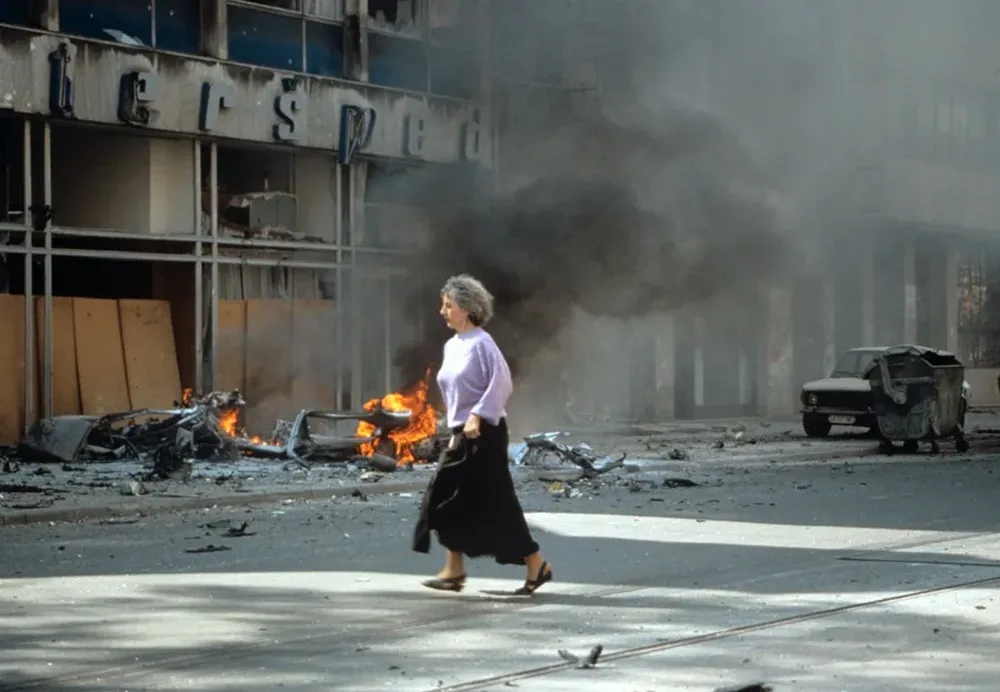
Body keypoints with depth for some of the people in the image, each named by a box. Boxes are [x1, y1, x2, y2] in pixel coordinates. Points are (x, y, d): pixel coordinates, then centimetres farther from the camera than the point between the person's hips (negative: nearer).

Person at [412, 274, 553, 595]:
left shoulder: (481, 343, -12)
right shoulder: (451, 346, 13)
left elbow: (501, 383, -20)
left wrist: (477, 417, -26)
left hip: (484, 434, -9)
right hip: (462, 435, 9)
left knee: (495, 504, -5)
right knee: (446, 499, 4)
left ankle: (536, 565, 4)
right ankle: (454, 571, 9)